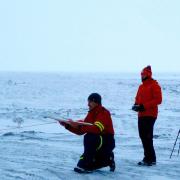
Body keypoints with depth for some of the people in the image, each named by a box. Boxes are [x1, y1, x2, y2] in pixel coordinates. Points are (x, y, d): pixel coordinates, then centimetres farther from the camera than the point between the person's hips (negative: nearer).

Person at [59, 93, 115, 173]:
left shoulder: (104, 113, -17)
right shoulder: (91, 114, 7)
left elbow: (97, 128, -34)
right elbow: (80, 131, 5)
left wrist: (79, 125, -38)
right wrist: (67, 125, -7)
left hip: (107, 142, -9)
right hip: (96, 142, 9)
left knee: (89, 137, -33)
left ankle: (86, 165, -24)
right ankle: (107, 159, 16)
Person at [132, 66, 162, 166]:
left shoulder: (154, 85, -8)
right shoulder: (141, 86, 18)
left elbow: (158, 100, -15)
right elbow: (138, 98, 24)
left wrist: (144, 106, -21)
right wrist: (136, 105, 0)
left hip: (150, 115, -9)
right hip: (141, 115, 9)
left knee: (147, 136, -13)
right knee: (143, 135, 9)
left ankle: (151, 159, -9)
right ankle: (148, 157, 17)